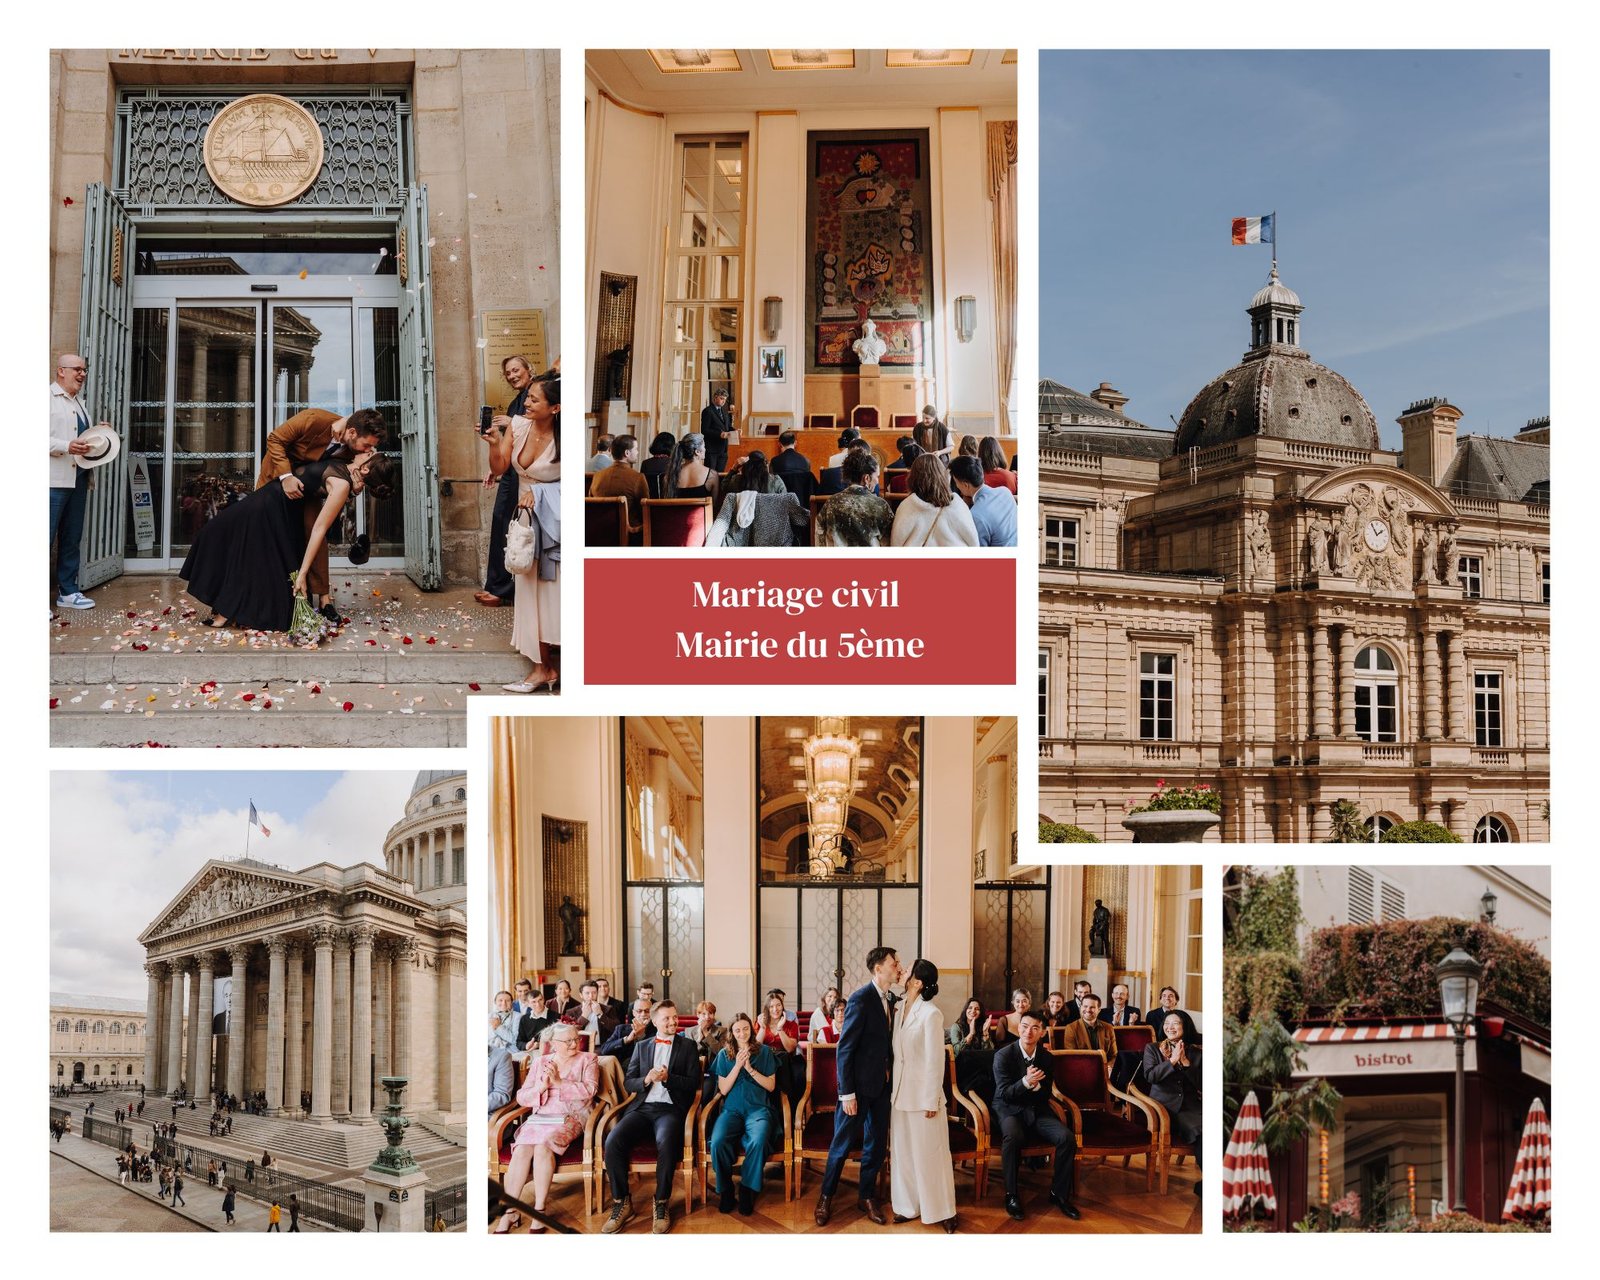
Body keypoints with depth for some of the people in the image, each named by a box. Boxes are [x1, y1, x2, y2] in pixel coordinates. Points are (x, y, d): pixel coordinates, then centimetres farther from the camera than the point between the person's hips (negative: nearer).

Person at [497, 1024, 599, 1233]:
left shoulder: (587, 1060, 12)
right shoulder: (539, 1063, 19)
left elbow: (589, 1090, -5)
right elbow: (521, 1097, 12)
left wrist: (558, 1082, -9)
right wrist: (541, 1087, -7)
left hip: (570, 1118, -3)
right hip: (539, 1118, 3)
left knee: (543, 1146, -33)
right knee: (521, 1149, -28)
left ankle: (539, 1209, -27)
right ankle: (509, 1211, -27)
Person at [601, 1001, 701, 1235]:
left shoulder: (687, 1046, 13)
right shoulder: (642, 1046, 20)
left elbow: (693, 1084, 5)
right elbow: (628, 1082, 14)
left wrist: (667, 1078, -10)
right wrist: (646, 1080, -7)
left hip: (671, 1108, -3)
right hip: (642, 1108, 3)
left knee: (666, 1142, -37)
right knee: (613, 1141, -27)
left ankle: (662, 1204, -20)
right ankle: (621, 1202, -12)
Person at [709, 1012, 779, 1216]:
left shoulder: (764, 1052, 11)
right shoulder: (724, 1054, 13)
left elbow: (771, 1086, 6)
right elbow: (723, 1089, 7)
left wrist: (750, 1068, -7)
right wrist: (737, 1066, -6)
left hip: (758, 1109, -1)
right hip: (732, 1109, 1)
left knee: (758, 1141, -35)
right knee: (718, 1142, -32)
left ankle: (748, 1190, -16)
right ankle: (725, 1189, -11)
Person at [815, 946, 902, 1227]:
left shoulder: (888, 1001, 7)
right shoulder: (861, 998, -17)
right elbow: (845, 1048, -17)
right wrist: (847, 1093, -18)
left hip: (882, 1085, 7)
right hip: (860, 1085, -7)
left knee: (877, 1143, 14)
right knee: (843, 1144, 4)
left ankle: (867, 1196, 28)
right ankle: (826, 1197, 20)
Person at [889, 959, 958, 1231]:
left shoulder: (931, 1014, -16)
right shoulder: (900, 1007, 3)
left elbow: (935, 1060, -14)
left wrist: (932, 1100, -13)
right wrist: (893, 1087, 7)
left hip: (923, 1093, -7)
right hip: (900, 1091, 7)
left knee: (930, 1153, 3)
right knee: (903, 1150, 13)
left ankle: (942, 1211, 14)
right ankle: (909, 1206, 24)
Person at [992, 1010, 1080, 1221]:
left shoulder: (1046, 1056, 2)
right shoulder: (1004, 1055, -11)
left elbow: (1047, 1094, 6)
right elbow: (1004, 1094, -13)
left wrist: (1036, 1085, -19)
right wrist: (1025, 1082, -32)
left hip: (1037, 1110, 4)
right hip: (1009, 1109, -4)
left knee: (1067, 1138, -21)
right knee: (1013, 1137, -37)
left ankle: (1059, 1193, -3)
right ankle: (1011, 1195, -19)